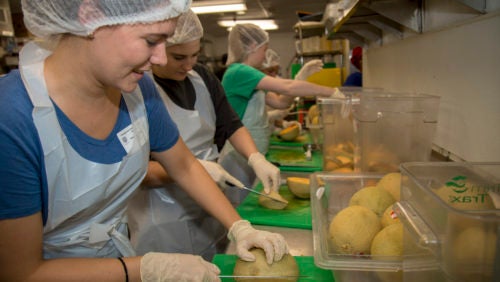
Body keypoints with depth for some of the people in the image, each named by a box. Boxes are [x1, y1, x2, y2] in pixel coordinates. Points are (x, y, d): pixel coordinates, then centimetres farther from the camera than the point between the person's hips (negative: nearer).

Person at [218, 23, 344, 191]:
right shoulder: (238, 72, -18)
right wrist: (331, 92, -20)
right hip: (240, 159, -9)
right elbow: (287, 87, -26)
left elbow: (280, 102, 10)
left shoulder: (246, 74, 11)